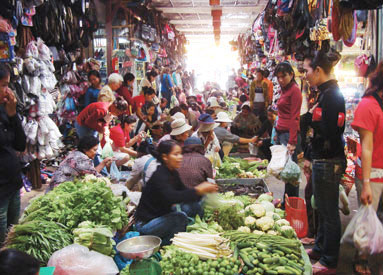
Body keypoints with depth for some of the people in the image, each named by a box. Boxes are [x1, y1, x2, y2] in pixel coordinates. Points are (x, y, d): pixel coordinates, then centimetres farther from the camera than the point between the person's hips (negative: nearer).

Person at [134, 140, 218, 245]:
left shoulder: (173, 173, 5)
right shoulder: (159, 176, -22)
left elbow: (184, 192, 5)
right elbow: (171, 197, -36)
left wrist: (204, 190, -11)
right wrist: (198, 190, -38)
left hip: (160, 216, 9)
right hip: (145, 224, -9)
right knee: (180, 217, -25)